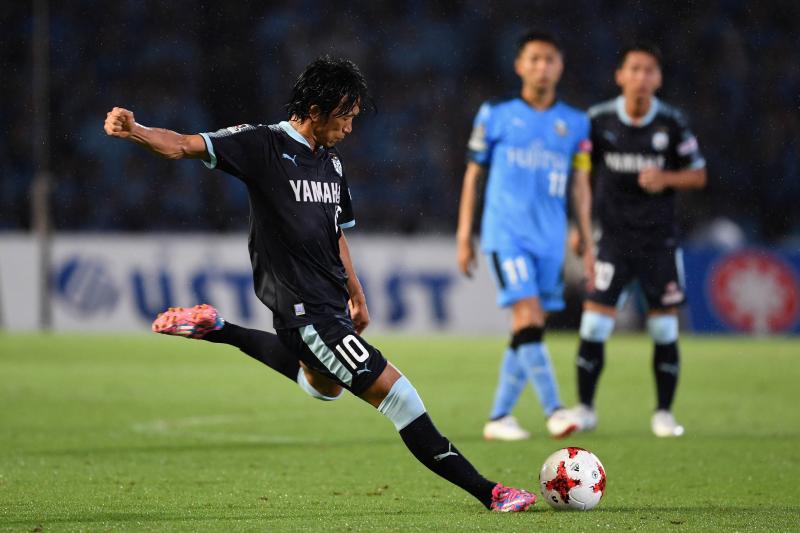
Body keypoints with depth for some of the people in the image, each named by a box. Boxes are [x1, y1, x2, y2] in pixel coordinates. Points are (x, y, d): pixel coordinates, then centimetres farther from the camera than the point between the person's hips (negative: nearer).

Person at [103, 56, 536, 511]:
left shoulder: (333, 164, 10)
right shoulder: (266, 146, -13)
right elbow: (183, 146, -18)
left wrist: (357, 298, 24)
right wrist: (134, 131, -35)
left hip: (331, 304, 10)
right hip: (305, 310, -10)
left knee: (322, 387, 37)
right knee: (393, 392, -14)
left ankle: (216, 330, 41)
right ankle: (487, 492, -12)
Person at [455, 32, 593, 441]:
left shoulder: (575, 124, 10)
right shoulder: (495, 115, 4)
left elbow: (581, 187, 13)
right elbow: (473, 175, 9)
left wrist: (588, 245, 8)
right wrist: (464, 238, 6)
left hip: (550, 239, 3)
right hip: (506, 233, -3)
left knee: (528, 330, 4)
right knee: (529, 317, -18)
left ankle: (498, 417, 13)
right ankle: (553, 410, -20)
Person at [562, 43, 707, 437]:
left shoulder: (672, 123, -4)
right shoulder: (598, 120, -3)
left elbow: (698, 175, 4)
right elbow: (583, 173, 9)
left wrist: (666, 178, -15)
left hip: (659, 239, 0)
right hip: (613, 237, 0)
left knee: (665, 330, 2)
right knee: (593, 324, -8)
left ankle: (664, 413, 15)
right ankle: (584, 408, 4)